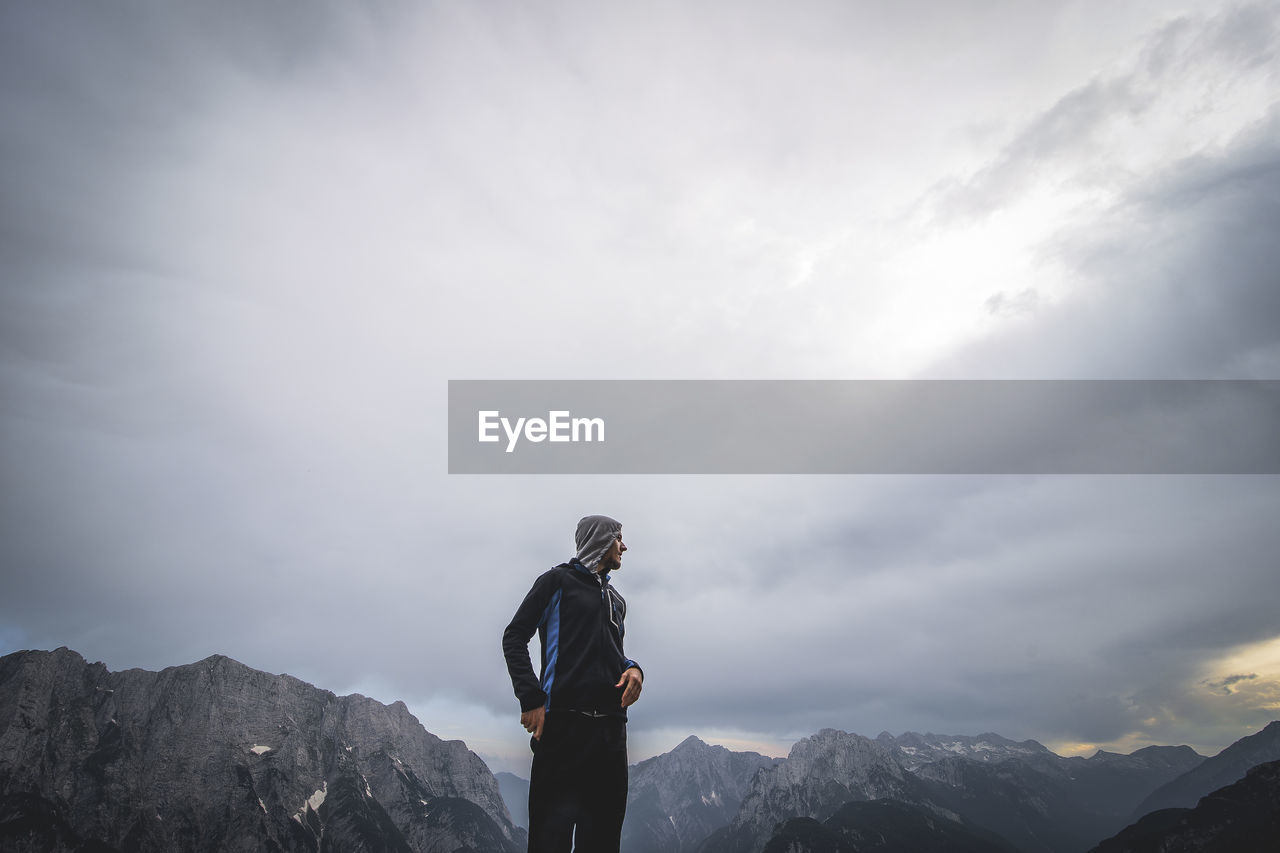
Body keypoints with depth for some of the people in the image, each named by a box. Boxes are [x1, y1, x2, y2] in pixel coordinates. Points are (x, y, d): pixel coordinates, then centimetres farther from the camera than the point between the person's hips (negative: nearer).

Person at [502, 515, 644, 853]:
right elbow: (514, 637, -2)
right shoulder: (558, 581, 3)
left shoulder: (616, 600, 24)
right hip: (564, 723, -6)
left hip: (611, 725, 7)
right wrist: (531, 698, -13)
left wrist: (632, 668, 5)